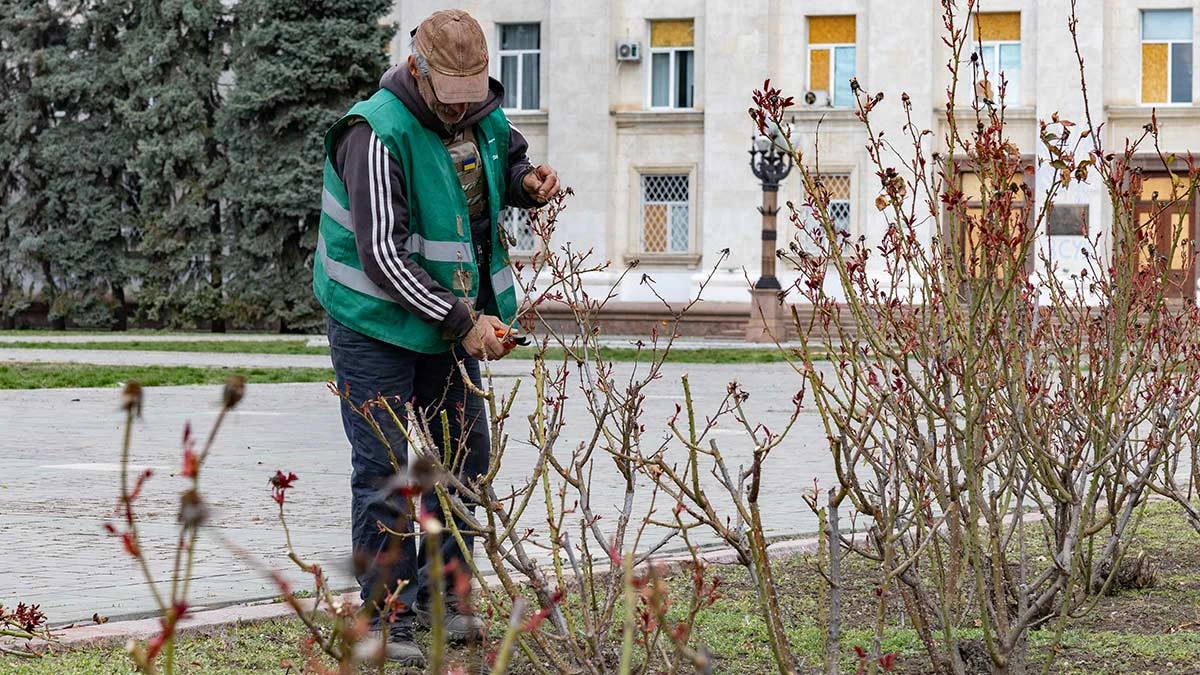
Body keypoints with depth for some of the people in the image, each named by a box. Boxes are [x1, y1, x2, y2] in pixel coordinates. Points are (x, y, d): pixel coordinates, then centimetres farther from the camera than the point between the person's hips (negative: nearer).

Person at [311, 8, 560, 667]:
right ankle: (387, 617, 3)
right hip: (377, 322, -7)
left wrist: (528, 181, -4)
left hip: (453, 319, 8)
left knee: (464, 456, 12)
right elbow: (383, 256, -28)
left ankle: (443, 598, 25)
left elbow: (509, 157, 22)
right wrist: (462, 322, -29)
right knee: (384, 470, -5)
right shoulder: (377, 134, -25)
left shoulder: (483, 115, -2)